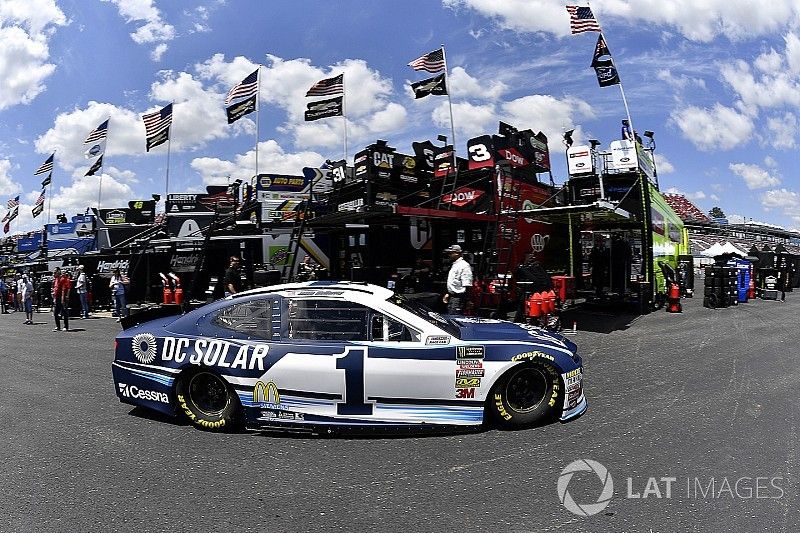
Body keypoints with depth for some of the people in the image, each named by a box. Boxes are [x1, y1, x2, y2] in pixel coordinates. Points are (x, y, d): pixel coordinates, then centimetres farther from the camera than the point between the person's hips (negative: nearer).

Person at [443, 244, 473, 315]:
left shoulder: (464, 265, -14)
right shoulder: (454, 265, 17)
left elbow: (467, 285, -20)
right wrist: (448, 294, 24)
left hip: (458, 298, -10)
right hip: (452, 297, 10)